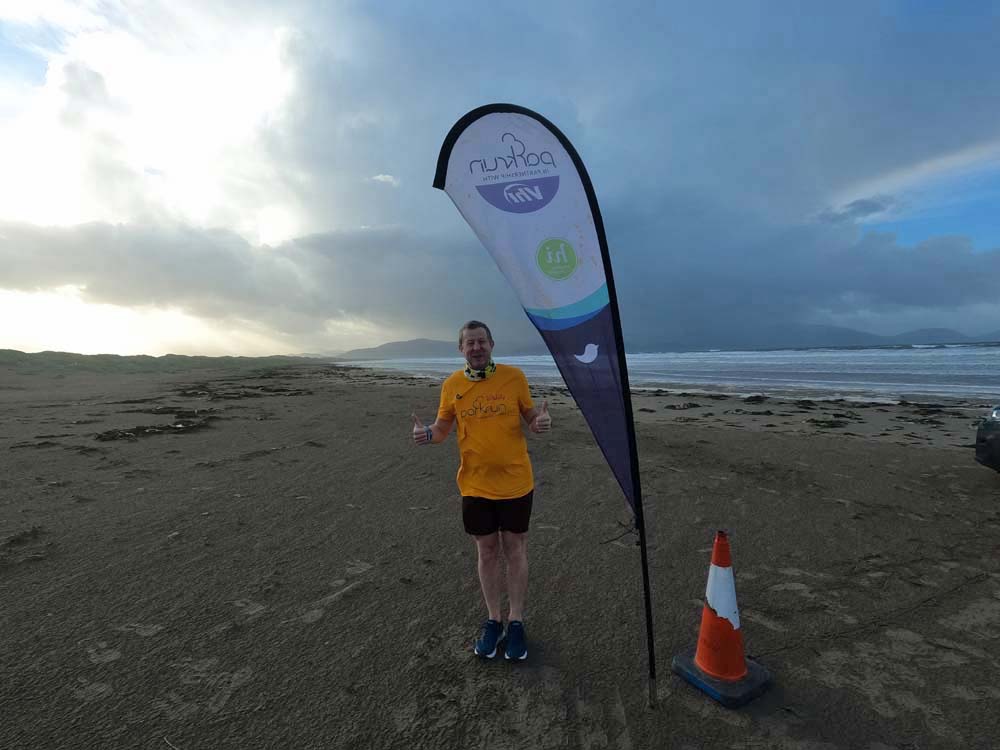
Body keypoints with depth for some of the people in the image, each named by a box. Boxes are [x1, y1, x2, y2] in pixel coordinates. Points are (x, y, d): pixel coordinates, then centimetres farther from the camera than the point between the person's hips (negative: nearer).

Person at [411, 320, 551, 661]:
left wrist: (541, 422, -20)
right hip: (475, 485, 1)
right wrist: (427, 434, -14)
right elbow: (442, 428, 8)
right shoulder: (452, 385, -2)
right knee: (487, 553, 15)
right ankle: (492, 620, 35)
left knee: (515, 553, 13)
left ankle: (516, 622, 32)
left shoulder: (514, 376, -7)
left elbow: (530, 415, 3)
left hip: (516, 482, -1)